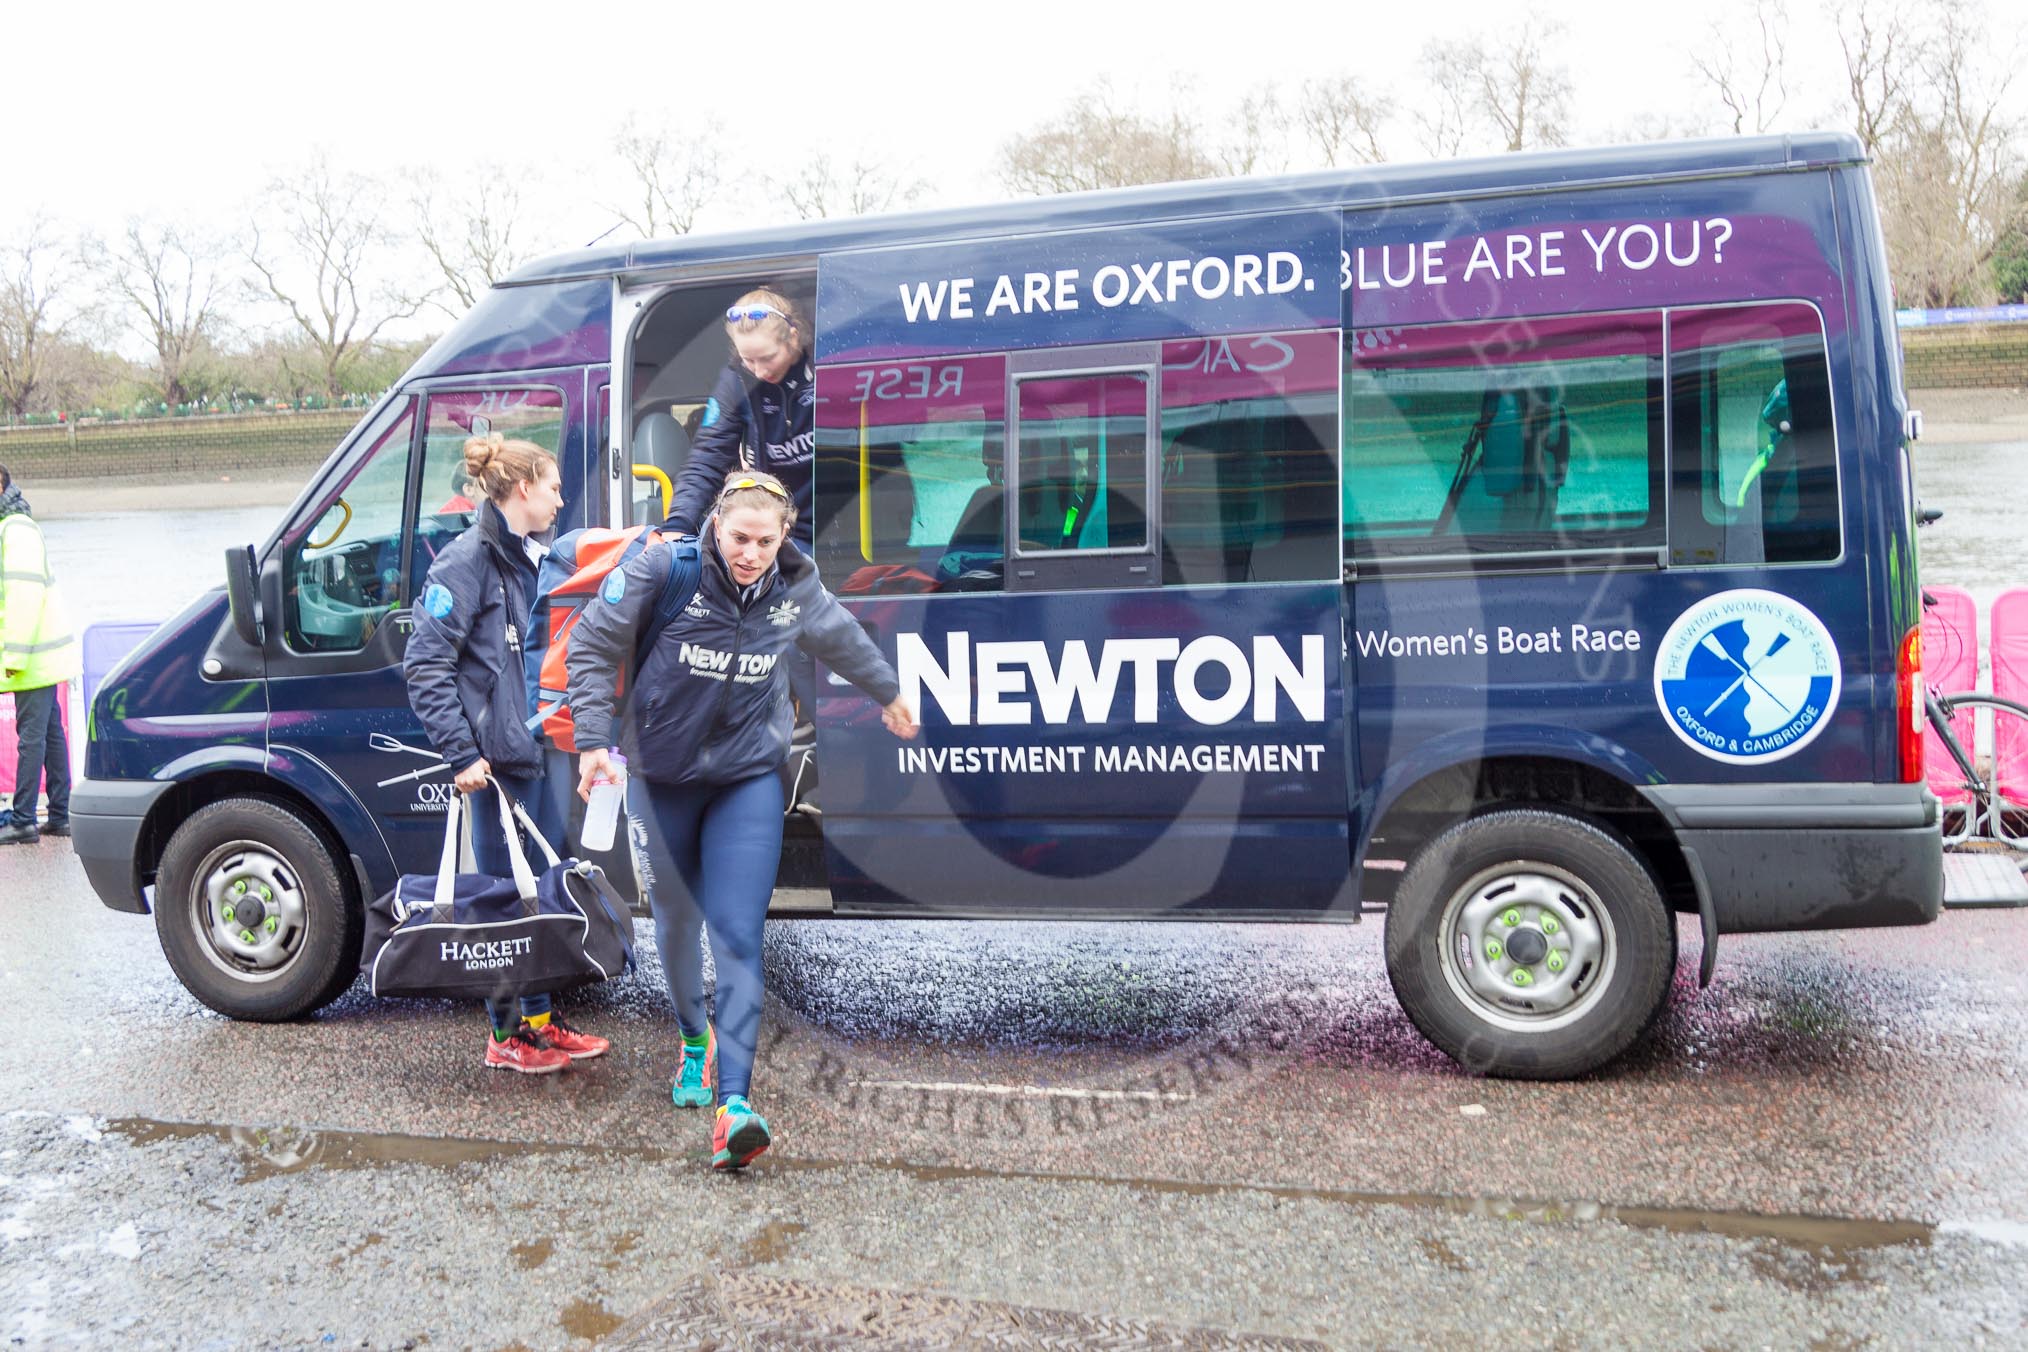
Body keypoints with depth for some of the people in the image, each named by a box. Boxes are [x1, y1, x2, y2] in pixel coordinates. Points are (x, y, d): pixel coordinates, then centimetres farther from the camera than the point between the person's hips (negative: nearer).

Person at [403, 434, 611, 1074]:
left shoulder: (535, 559, 14)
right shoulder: (468, 560, -13)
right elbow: (425, 666, -16)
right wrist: (462, 754, -20)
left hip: (544, 750, 9)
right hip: (499, 756, -9)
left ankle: (539, 1020, 27)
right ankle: (506, 1036, 16)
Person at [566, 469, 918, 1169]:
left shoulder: (794, 589, -7)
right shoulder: (663, 568, -16)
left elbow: (842, 638, 15)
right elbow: (593, 646, -8)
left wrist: (888, 692, 31)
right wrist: (594, 740, -15)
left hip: (748, 778, 0)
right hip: (664, 775, 0)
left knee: (737, 935, -12)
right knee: (677, 919, 16)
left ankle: (733, 1103, -14)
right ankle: (694, 1040, 44)